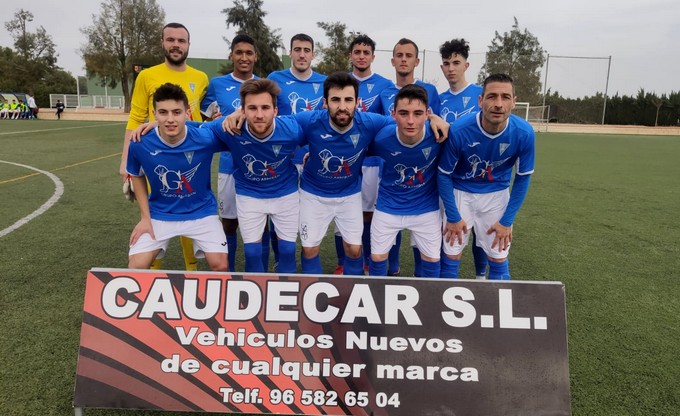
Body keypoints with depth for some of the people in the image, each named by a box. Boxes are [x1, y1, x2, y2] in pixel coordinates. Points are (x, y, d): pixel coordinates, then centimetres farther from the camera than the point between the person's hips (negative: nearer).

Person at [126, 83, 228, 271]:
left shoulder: (205, 138, -23)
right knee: (136, 266, -7)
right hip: (160, 214, 1)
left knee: (220, 266, -10)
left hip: (201, 212, -1)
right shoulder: (140, 144, -18)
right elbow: (137, 176, 3)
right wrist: (145, 217, 1)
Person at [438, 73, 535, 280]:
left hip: (497, 194, 2)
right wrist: (453, 217, -9)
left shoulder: (524, 133, -21)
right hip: (460, 192, -1)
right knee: (451, 255, 3)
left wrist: (507, 221, -5)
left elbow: (522, 178, -6)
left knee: (499, 259, 7)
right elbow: (444, 175, -12)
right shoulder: (459, 130, -27)